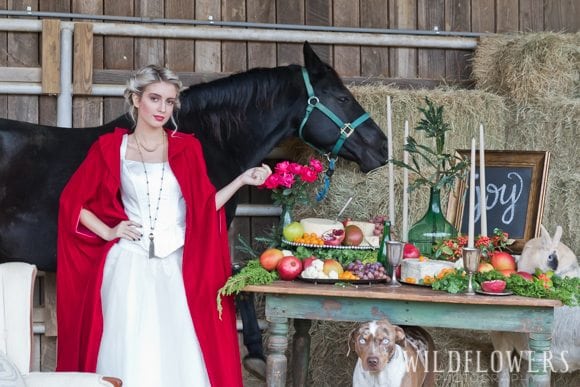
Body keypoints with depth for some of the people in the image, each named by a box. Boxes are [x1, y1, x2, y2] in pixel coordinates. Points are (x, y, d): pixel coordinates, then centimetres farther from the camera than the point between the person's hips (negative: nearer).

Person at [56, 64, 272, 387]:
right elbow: (72, 201, 9)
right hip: (129, 265, -1)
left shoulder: (187, 148, 7)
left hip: (176, 266, 1)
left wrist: (243, 180, 0)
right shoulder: (111, 148, 3)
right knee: (129, 354, -1)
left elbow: (204, 207, 7)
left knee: (179, 353, -4)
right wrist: (108, 232, 0)